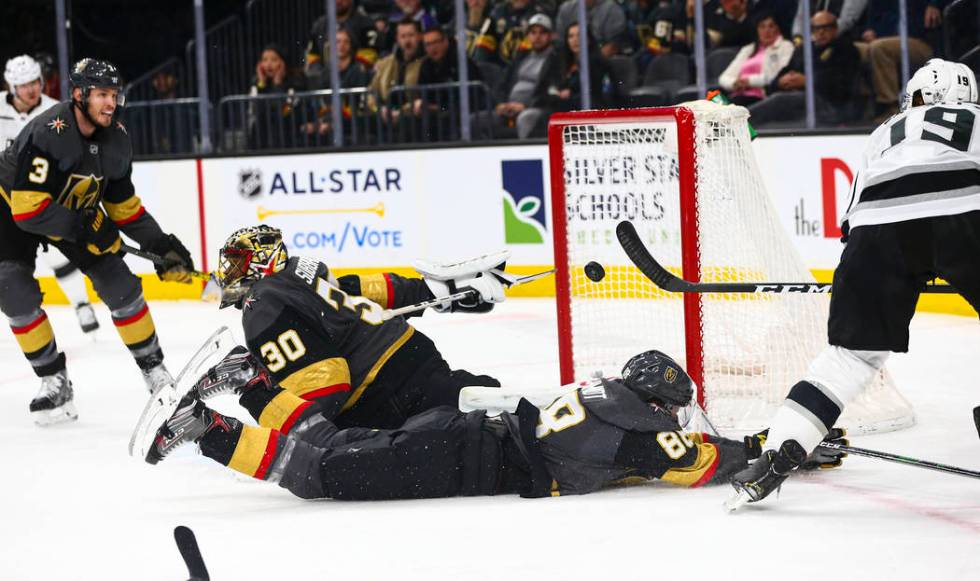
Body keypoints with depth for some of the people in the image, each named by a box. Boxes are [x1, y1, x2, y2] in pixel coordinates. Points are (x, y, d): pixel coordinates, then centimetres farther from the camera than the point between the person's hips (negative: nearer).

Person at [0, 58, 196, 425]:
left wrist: (160, 244, -4)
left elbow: (123, 203, 2)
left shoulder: (116, 138, -12)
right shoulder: (45, 134, -35)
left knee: (120, 284, -3)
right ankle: (54, 381, -6)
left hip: (76, 210, 5)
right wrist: (83, 228, -35)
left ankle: (154, 369, 10)